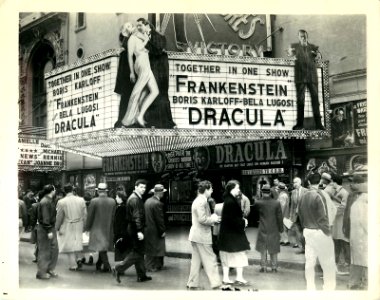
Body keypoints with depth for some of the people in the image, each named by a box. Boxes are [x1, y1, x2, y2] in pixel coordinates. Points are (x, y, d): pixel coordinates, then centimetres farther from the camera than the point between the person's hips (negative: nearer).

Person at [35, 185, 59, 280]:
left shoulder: (50, 201, 11)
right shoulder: (45, 202, -19)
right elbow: (45, 218, -22)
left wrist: (52, 229, 16)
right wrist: (49, 231, -23)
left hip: (51, 228, 9)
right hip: (45, 229, -9)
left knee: (54, 249, 13)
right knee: (44, 251, 0)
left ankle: (50, 269, 24)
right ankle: (41, 273, 10)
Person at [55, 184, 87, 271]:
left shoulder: (61, 202, -12)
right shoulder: (81, 200, -4)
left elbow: (59, 217, -7)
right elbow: (85, 215, 2)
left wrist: (57, 228, 6)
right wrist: (84, 226, 13)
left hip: (67, 228, -3)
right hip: (79, 227, 3)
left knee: (69, 245, 5)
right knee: (77, 243, 21)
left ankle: (73, 265, 8)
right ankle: (78, 259, 10)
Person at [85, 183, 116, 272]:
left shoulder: (94, 201, -12)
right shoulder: (112, 201, -2)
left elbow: (90, 216, -7)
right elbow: (114, 215, 3)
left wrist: (87, 227, 5)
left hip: (97, 228, -4)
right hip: (108, 228, 4)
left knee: (101, 248, -1)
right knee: (103, 247, 15)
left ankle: (106, 266, -6)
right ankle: (98, 264, 27)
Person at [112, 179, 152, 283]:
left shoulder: (137, 198, 16)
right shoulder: (134, 199, -16)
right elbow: (136, 216, -24)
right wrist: (139, 231, -29)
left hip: (135, 229, 10)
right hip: (135, 229, -10)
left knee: (139, 252, 14)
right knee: (137, 253, -6)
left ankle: (141, 275, 21)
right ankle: (118, 269, -2)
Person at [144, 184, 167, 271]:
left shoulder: (147, 201, 6)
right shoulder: (157, 203, -21)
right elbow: (160, 219, -19)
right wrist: (162, 231, -11)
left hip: (147, 228, 9)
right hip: (155, 230, -9)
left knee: (149, 248, 17)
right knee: (154, 249, 3)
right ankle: (152, 267, 12)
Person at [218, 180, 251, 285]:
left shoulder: (228, 200, 8)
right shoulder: (231, 202, -22)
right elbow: (232, 219, -24)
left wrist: (242, 219, 3)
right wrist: (243, 222, -11)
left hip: (226, 233, 10)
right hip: (233, 233, -10)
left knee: (227, 257, 13)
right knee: (239, 254, 2)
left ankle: (226, 278, 20)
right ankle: (239, 278, 9)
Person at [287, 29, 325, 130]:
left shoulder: (313, 47, 15)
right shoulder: (295, 46, 13)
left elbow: (318, 54, 5)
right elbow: (290, 54, 1)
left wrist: (318, 55, -18)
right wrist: (290, 52, -22)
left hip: (312, 76, 1)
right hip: (300, 76, -1)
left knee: (315, 99, -3)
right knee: (300, 99, -3)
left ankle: (318, 124, -3)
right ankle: (300, 124, -1)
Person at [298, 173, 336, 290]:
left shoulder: (303, 196, 2)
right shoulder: (321, 195, -15)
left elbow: (300, 214, 6)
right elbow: (324, 216, -17)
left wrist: (305, 227, 15)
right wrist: (328, 231, -5)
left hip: (307, 231, 6)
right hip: (320, 232, -6)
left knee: (309, 262, 12)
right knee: (328, 263, 5)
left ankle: (310, 287, 20)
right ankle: (329, 287, 9)